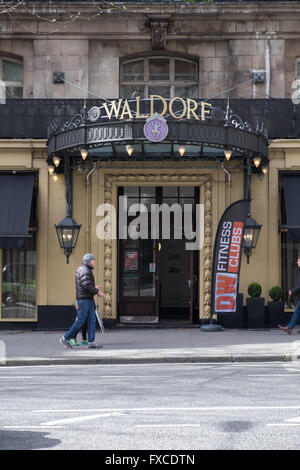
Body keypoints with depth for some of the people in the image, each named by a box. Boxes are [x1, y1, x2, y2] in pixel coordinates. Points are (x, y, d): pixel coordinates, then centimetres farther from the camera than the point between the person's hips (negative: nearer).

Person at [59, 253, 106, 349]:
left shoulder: (87, 270, 17)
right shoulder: (84, 271, -16)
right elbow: (86, 286, -23)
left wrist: (93, 288, 17)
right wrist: (98, 292, -15)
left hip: (89, 299, 10)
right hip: (84, 299, -10)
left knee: (92, 320, 6)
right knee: (80, 321, -5)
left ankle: (91, 342, 6)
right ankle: (65, 338, 4)